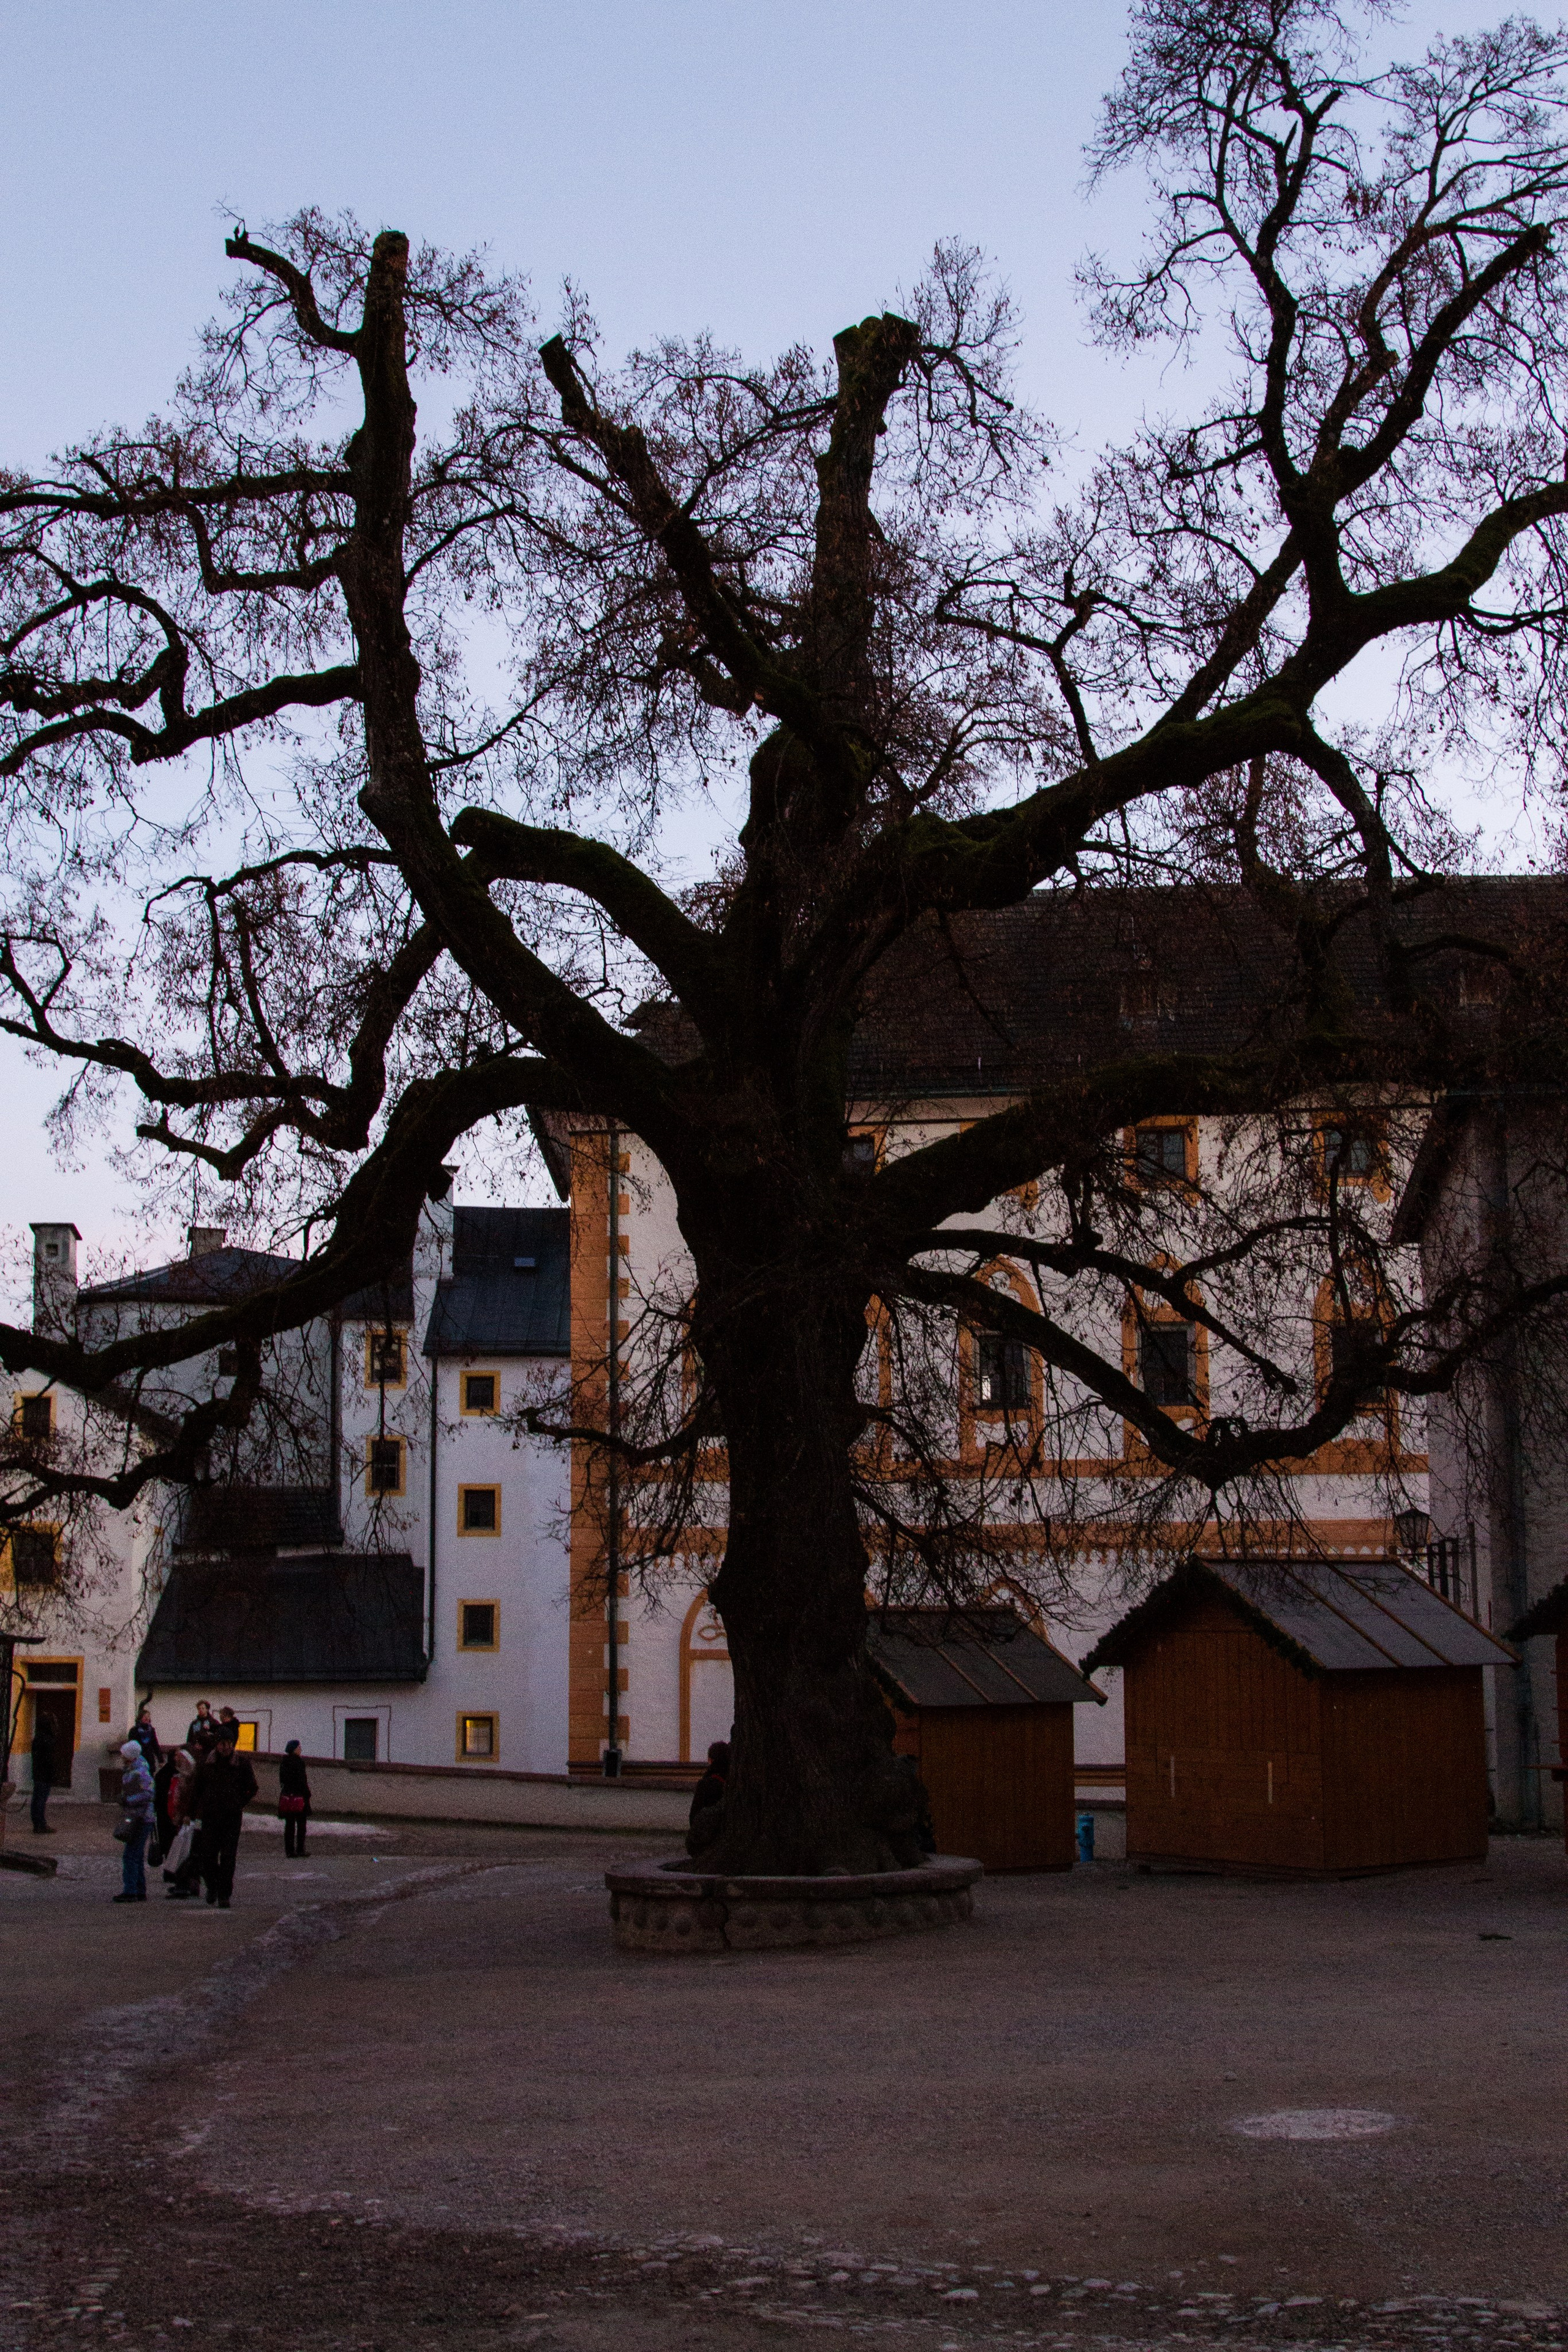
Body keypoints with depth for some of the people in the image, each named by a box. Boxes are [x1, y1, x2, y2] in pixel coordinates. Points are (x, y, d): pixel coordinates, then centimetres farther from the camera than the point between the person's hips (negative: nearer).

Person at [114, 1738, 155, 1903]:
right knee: (138, 1857, 14)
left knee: (131, 1856, -10)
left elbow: (148, 1794, -26)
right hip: (137, 1819, 10)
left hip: (141, 1820, -10)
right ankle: (140, 1892, 19)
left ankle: (130, 1892, -11)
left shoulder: (140, 1773, -19)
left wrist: (128, 1801, -25)